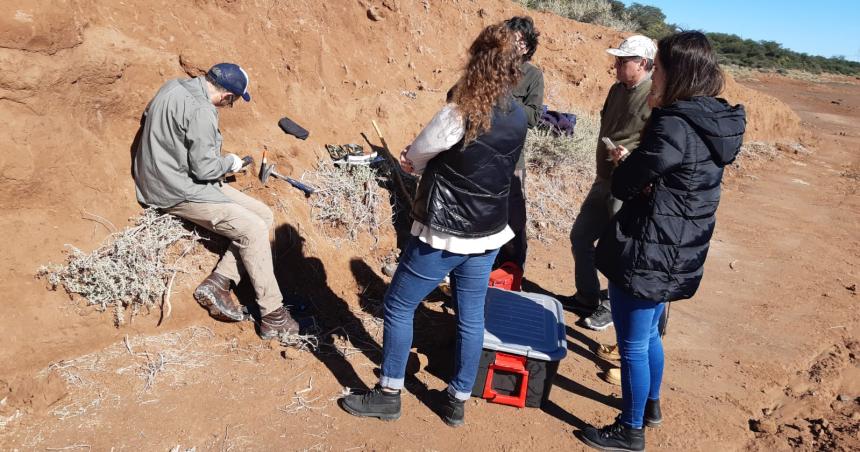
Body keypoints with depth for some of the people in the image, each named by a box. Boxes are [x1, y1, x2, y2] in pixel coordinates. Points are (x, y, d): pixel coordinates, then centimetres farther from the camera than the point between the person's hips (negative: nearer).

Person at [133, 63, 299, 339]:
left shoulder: (174, 86, 6)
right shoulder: (201, 112, -23)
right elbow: (204, 168, -23)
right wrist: (230, 162, -1)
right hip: (180, 192, -10)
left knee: (264, 216, 3)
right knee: (254, 230, -17)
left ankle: (217, 283, -1)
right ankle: (273, 316, -11)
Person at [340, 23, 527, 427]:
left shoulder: (458, 116, -21)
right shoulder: (518, 119, -1)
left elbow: (412, 158, -7)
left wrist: (416, 161, 14)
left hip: (442, 236, -6)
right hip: (488, 236, 7)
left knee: (398, 307, 11)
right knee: (471, 318, 15)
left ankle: (389, 394, 23)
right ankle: (458, 401, 29)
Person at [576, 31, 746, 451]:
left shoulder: (674, 125, -24)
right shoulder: (718, 121, 5)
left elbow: (624, 185, -18)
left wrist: (624, 165, 3)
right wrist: (634, 164, -6)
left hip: (646, 253, -9)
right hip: (678, 254, 9)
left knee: (632, 344, 9)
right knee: (649, 333, 27)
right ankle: (650, 404, 48)